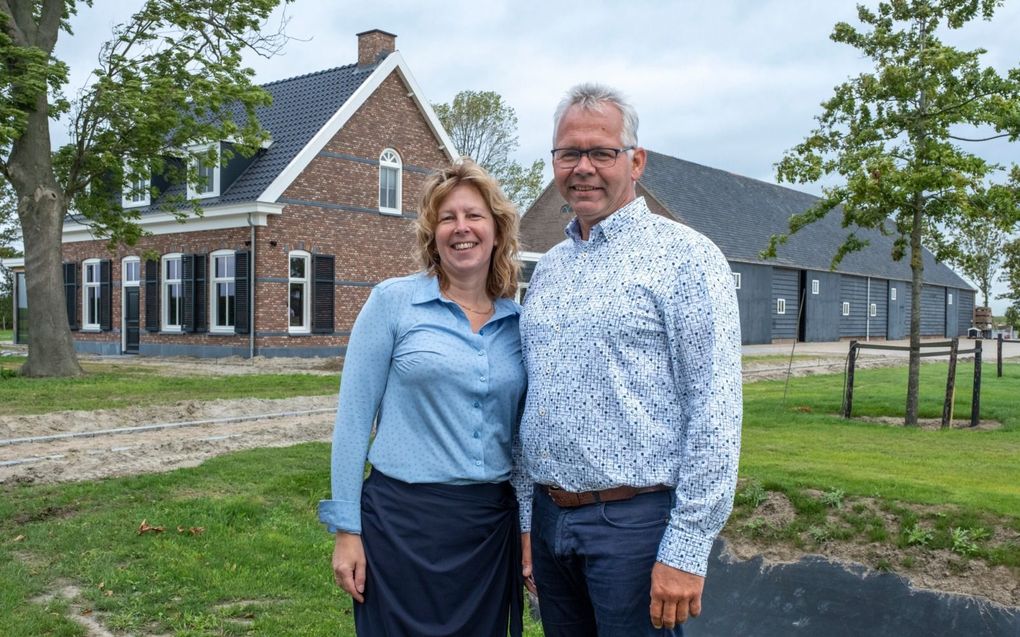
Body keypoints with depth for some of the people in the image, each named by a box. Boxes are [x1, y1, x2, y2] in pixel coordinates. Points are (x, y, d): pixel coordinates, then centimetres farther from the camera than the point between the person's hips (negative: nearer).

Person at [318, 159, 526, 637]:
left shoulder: (519, 321, 5)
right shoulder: (393, 301, -5)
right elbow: (354, 417, -5)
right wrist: (346, 527, -7)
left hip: (492, 524, 4)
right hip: (404, 519, -3)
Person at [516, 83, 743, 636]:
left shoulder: (684, 257, -9)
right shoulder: (548, 268, 12)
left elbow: (714, 412, -14)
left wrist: (686, 549, -17)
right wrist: (526, 518, 14)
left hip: (635, 524, -6)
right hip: (549, 520, 6)